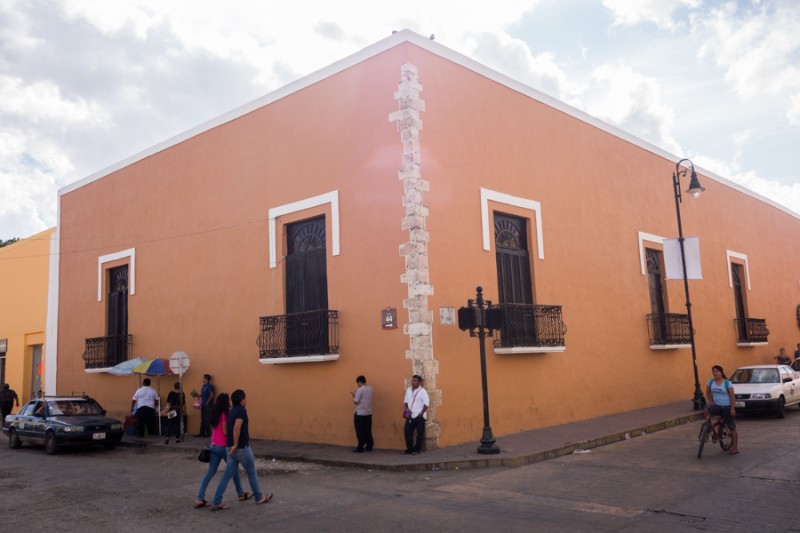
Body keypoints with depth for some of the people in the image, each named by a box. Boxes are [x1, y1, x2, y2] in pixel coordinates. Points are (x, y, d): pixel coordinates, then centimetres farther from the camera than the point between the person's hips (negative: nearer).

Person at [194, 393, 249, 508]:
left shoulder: (215, 414, 8)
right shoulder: (225, 414, -17)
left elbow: (213, 429, 14)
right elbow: (226, 432, -18)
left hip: (214, 446, 7)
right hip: (223, 446, -7)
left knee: (210, 472, 5)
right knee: (234, 469, 11)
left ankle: (200, 499, -2)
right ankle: (241, 494, 24)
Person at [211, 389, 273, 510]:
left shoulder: (232, 411, 11)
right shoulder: (241, 410, -16)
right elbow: (236, 428, -27)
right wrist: (236, 445, -22)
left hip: (232, 448, 8)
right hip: (242, 448, -8)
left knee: (227, 475, 8)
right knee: (252, 472, 10)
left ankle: (216, 503, 4)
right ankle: (259, 497, 24)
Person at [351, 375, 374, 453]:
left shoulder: (360, 390, -15)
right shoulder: (370, 389, 7)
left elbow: (356, 401, -14)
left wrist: (353, 396, 4)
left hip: (360, 413, -7)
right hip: (368, 413, 7)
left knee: (360, 431, 0)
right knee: (368, 431, 11)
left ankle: (360, 448, 3)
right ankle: (369, 447, 15)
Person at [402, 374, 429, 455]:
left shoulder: (422, 391, -9)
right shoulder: (408, 390, 9)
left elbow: (426, 403, -14)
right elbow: (406, 401, 15)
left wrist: (421, 413, -16)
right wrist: (407, 409, -2)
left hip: (419, 416, -5)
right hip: (410, 416, 6)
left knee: (420, 433, 2)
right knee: (407, 432, 5)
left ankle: (417, 450, 12)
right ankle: (410, 449, 17)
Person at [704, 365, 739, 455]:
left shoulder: (727, 383, -9)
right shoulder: (711, 382, 2)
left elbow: (732, 397, -9)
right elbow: (708, 393, 14)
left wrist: (732, 408, -13)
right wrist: (711, 401, 0)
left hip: (727, 407, -3)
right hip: (717, 406, 3)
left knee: (732, 428, 4)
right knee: (706, 409, -30)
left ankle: (735, 447, 13)